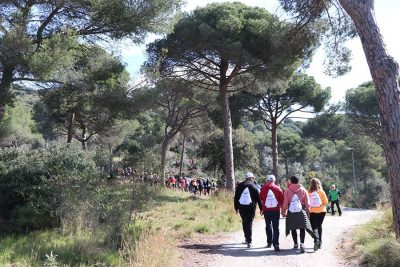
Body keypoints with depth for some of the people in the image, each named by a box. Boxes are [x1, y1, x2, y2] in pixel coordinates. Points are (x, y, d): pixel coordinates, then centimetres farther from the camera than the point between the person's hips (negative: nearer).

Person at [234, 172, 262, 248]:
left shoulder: (239, 186, 7)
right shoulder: (253, 186, -3)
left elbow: (236, 198, 8)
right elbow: (258, 198, -2)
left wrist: (236, 208, 13)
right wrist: (261, 208, 4)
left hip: (242, 208, 3)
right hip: (251, 208, -3)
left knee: (244, 223, 18)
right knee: (249, 223, -1)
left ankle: (247, 238, 27)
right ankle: (249, 241, -6)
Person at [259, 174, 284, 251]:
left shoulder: (263, 188, -3)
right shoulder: (278, 188, -3)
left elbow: (260, 198, 6)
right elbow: (282, 199, 0)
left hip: (266, 210, 1)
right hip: (276, 210, -1)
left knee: (268, 226, 18)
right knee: (276, 227, 2)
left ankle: (269, 242, 23)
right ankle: (276, 244, -6)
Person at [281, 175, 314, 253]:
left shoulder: (287, 191, -3)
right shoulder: (303, 190, 0)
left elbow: (285, 203, -2)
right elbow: (307, 202, 3)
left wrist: (283, 211, 10)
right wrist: (307, 210, 16)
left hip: (291, 212, 0)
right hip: (301, 212, 0)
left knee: (293, 228, 13)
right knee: (302, 228, 2)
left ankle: (295, 244, 24)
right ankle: (302, 243, -16)